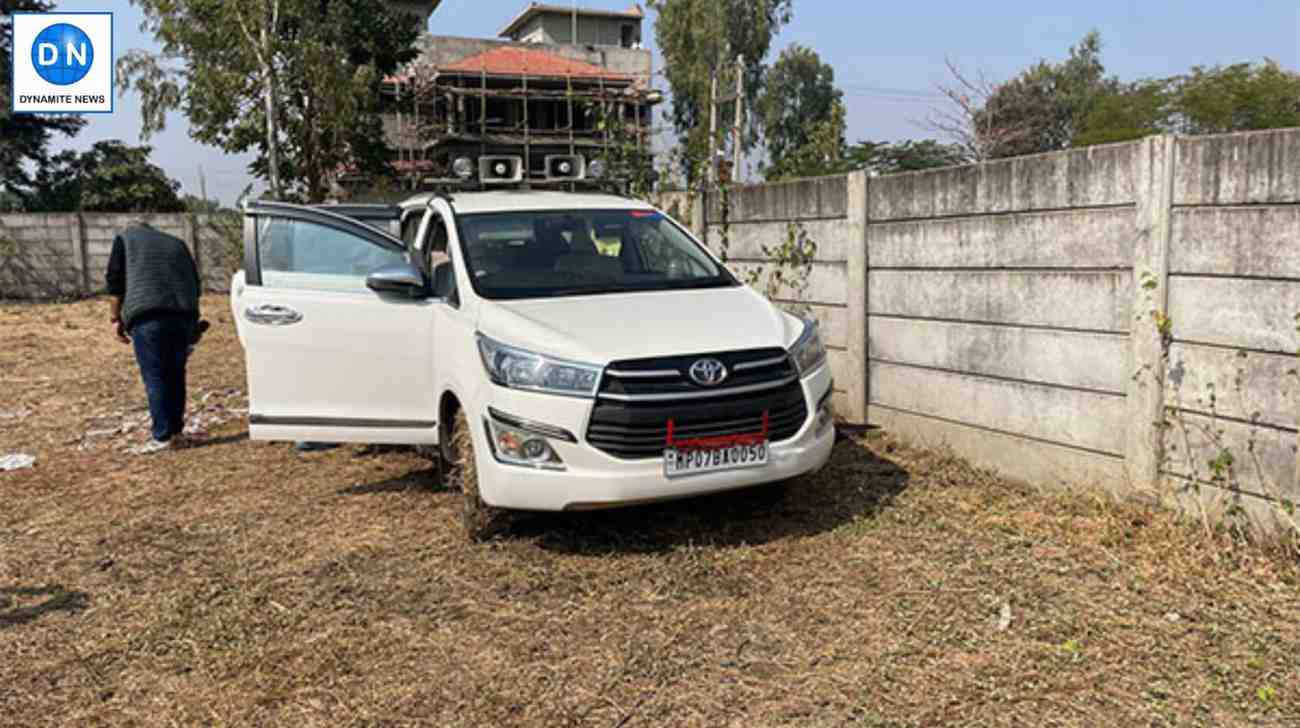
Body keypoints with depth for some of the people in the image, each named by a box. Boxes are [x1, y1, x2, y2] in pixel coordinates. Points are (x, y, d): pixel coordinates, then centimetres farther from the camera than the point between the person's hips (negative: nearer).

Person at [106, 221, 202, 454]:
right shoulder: (176, 243, 28)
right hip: (184, 314, 4)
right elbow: (195, 282, 23)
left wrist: (116, 318, 11)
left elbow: (115, 280, 7)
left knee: (154, 377, -2)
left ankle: (162, 436, -3)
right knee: (176, 374, 13)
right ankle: (176, 429, 19)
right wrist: (193, 323, 27)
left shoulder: (125, 238, 18)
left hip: (147, 315, -4)